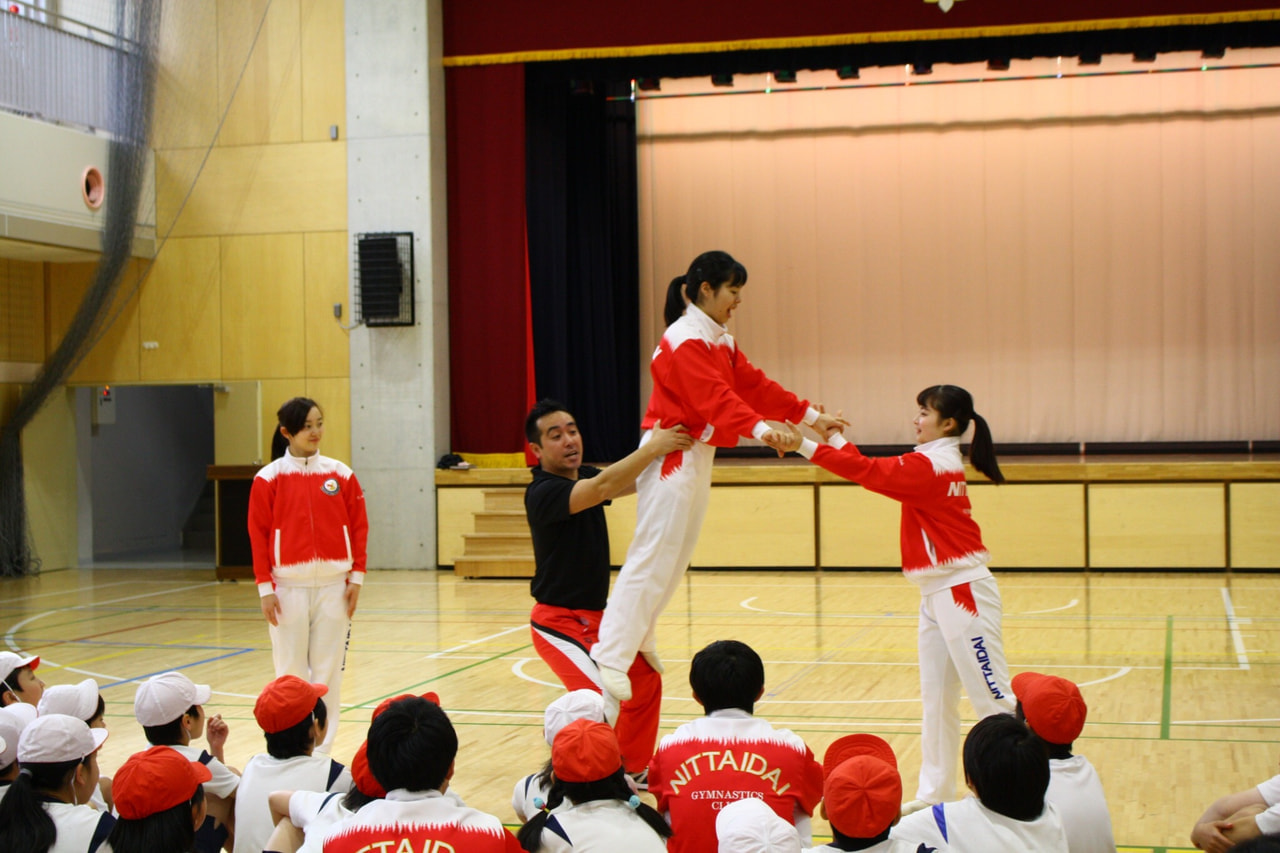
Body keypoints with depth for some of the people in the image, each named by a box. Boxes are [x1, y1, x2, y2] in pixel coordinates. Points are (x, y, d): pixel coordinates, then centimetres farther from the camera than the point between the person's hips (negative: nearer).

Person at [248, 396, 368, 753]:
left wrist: (356, 577, -1)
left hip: (333, 585, 2)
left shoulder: (340, 474, 4)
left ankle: (321, 748, 12)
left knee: (328, 670, 3)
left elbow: (358, 526, 5)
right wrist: (265, 587, -6)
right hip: (288, 587, -1)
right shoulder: (270, 478, -2)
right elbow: (258, 534, -2)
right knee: (290, 672, 3)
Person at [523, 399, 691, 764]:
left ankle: (632, 769, 37)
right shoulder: (543, 492, -22)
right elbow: (602, 488, -37)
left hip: (596, 617, 9)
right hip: (558, 621, -9)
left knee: (645, 681, 21)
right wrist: (653, 447, -40)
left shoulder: (584, 476, 7)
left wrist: (666, 444, -18)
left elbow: (638, 481, -2)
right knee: (600, 698, -26)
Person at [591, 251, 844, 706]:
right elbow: (714, 396, -30)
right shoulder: (685, 340, -16)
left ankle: (640, 640, 24)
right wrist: (759, 428, -44)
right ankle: (611, 656, -14)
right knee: (653, 559, -14)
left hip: (698, 456, 10)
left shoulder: (720, 341, 16)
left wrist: (811, 416, 11)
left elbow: (753, 385, 15)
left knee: (676, 557, 14)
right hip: (671, 457, -10)